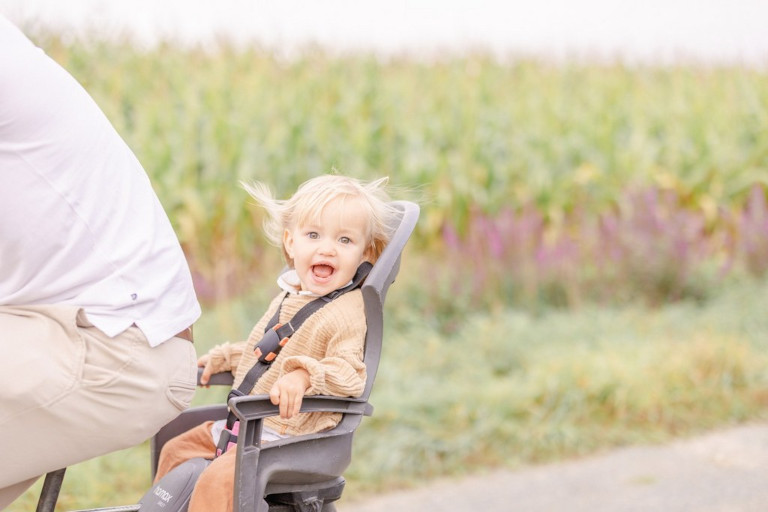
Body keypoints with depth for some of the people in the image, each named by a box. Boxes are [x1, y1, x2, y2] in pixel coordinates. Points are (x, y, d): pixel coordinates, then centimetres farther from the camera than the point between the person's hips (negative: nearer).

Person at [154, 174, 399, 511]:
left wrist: (304, 376, -40)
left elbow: (349, 373, -26)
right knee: (176, 451, 18)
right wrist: (222, 358, 24)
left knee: (218, 478, -29)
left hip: (286, 437, -9)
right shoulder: (288, 298, 13)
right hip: (242, 426, 9)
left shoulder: (347, 313, -14)